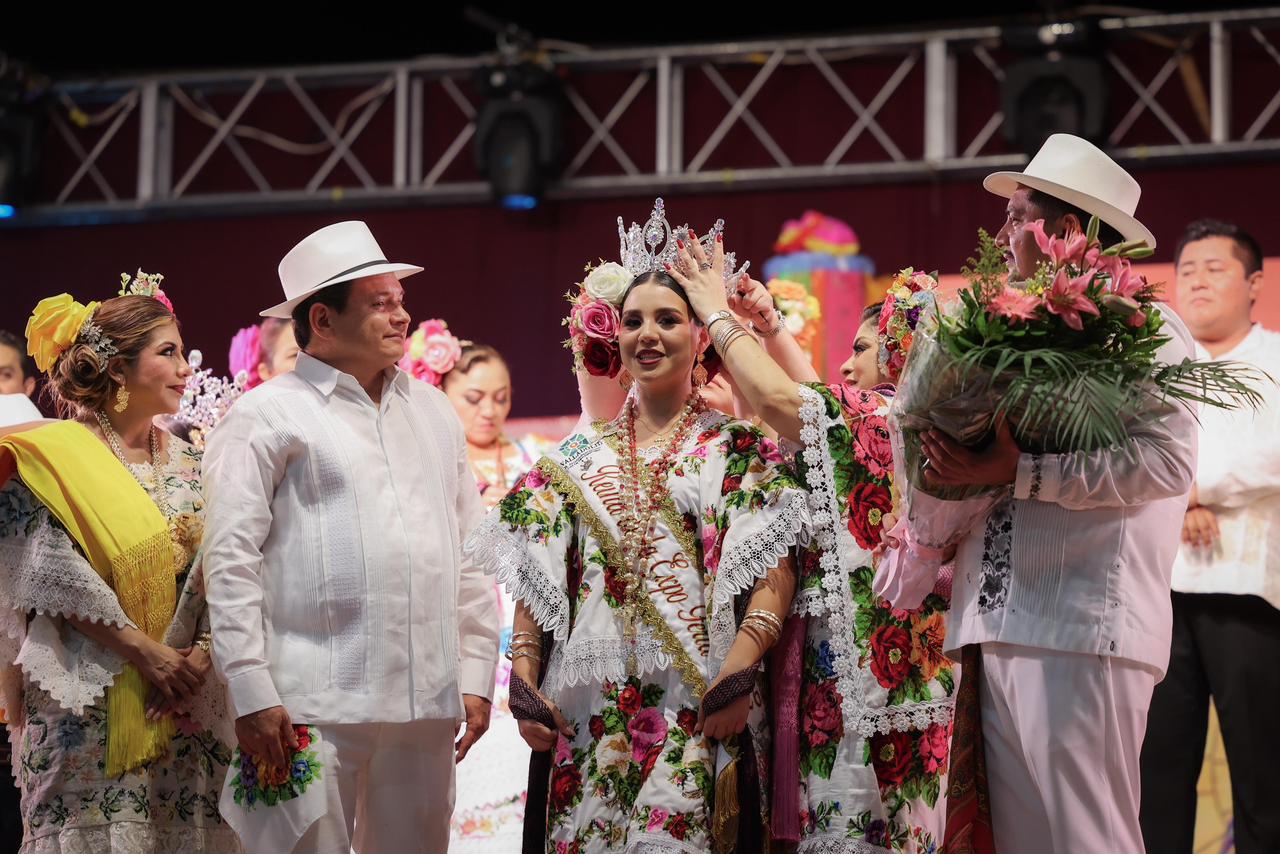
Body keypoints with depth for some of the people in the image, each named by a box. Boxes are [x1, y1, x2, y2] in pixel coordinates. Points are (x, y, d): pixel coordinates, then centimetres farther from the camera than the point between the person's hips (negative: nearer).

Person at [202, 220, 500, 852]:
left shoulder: (432, 411, 18)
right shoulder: (268, 415, 0)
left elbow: (470, 553, 19)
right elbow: (230, 561, -5)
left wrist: (476, 674, 12)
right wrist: (252, 694, -11)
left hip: (427, 704, 5)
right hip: (312, 706, -5)